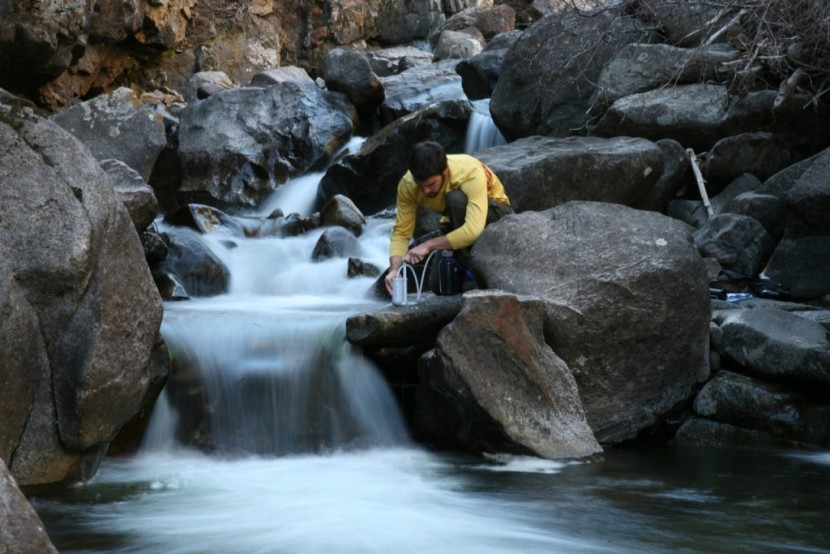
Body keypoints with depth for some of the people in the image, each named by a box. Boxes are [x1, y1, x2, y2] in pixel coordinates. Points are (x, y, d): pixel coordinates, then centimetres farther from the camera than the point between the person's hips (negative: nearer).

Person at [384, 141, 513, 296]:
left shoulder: (471, 173, -37)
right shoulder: (408, 184, -23)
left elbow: (474, 230, -46)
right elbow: (401, 232, -19)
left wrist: (428, 245, -44)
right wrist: (394, 269, -35)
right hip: (457, 222, 5)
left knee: (456, 199, -37)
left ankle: (468, 269, -22)